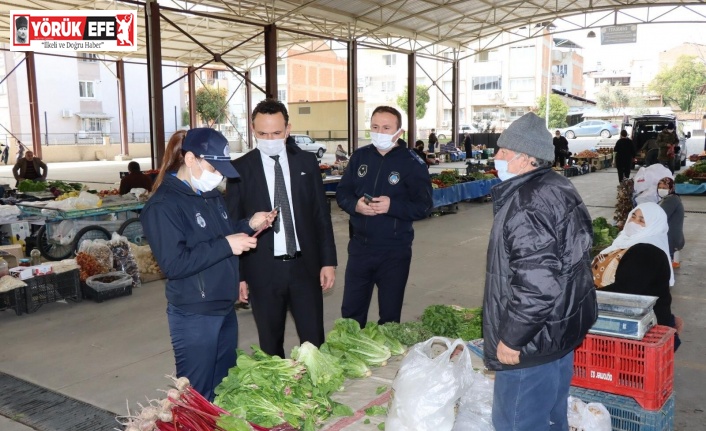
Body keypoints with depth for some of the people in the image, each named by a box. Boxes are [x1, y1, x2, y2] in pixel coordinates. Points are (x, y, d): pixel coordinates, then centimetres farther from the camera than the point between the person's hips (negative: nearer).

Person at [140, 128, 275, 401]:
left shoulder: (212, 195, 9)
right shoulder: (163, 205, -17)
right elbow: (173, 264, -24)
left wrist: (249, 226, 3)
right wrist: (226, 245, -23)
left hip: (225, 309, 8)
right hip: (194, 316, -8)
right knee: (198, 395, 7)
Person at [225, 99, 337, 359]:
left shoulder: (307, 162, 4)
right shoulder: (240, 169, -3)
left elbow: (321, 215, 6)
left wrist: (328, 260, 3)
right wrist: (238, 275, -1)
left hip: (305, 266, 2)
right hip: (262, 270, -1)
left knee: (314, 342, 7)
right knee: (270, 347, 11)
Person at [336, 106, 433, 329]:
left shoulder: (413, 163, -9)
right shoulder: (360, 156, 4)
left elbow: (424, 206, -12)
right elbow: (342, 193, 6)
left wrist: (392, 206, -27)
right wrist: (355, 205, -16)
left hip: (394, 252, -3)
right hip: (359, 247, 4)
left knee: (390, 316, 12)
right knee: (350, 313, 14)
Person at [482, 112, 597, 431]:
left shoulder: (527, 205, -25)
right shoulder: (558, 188, 8)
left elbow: (537, 282, -30)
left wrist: (511, 338, -20)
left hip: (534, 339, -11)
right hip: (562, 328, 11)